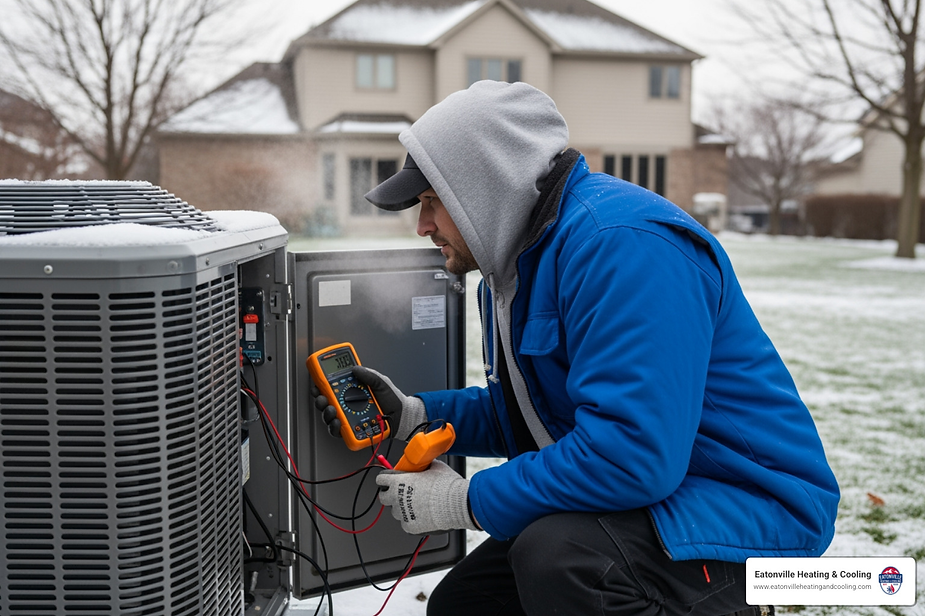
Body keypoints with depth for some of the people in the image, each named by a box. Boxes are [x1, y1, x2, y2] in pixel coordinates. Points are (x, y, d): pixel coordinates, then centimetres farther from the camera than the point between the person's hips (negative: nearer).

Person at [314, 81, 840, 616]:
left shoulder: (620, 241, -24)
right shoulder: (516, 261, 10)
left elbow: (629, 454, -31)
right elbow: (527, 415, 19)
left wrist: (468, 501, -20)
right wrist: (414, 415, 5)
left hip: (748, 509, -9)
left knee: (555, 553, -35)